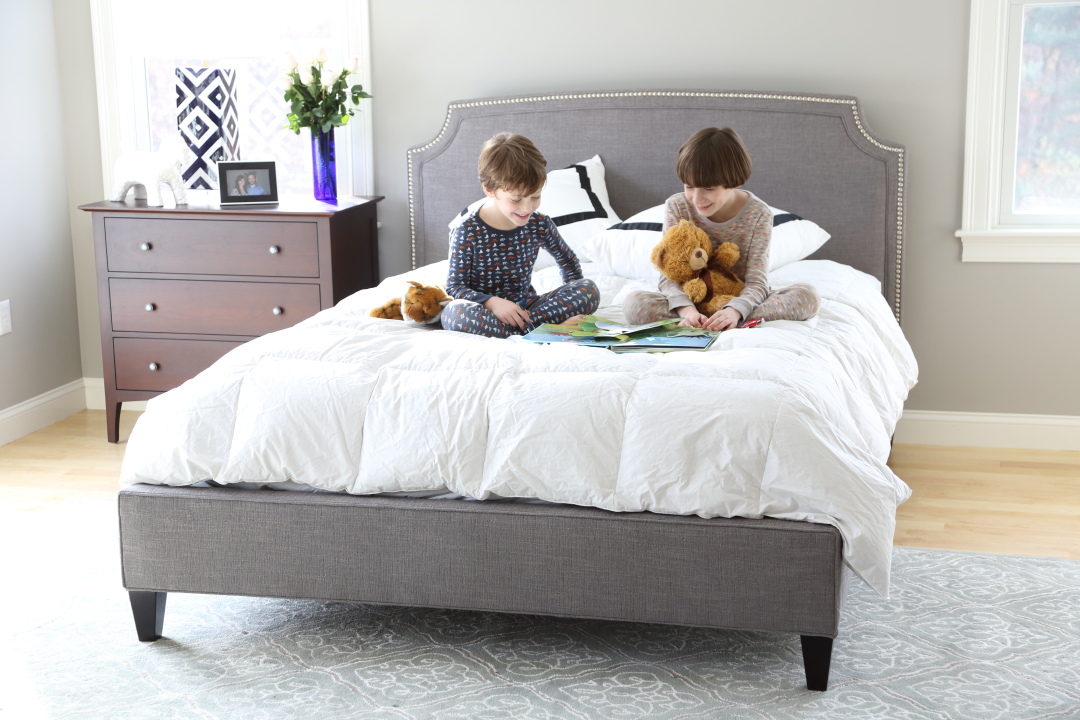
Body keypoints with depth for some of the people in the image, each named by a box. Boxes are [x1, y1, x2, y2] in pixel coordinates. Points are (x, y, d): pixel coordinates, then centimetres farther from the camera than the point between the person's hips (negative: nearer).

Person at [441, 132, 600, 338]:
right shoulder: (467, 232, -13)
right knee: (456, 312, -39)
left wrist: (571, 298, 2)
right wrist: (491, 302, -29)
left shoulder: (540, 224, -1)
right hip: (486, 310, -4)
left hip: (525, 307, 4)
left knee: (589, 289, -15)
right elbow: (454, 287, -11)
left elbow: (568, 261, 18)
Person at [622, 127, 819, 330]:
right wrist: (687, 310, -34)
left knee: (807, 296, -25)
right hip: (690, 301, 0)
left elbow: (757, 282, -16)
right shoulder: (677, 207, -8)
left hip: (741, 303, 0)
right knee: (633, 302, -28)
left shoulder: (758, 215, -10)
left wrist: (734, 311, -39)